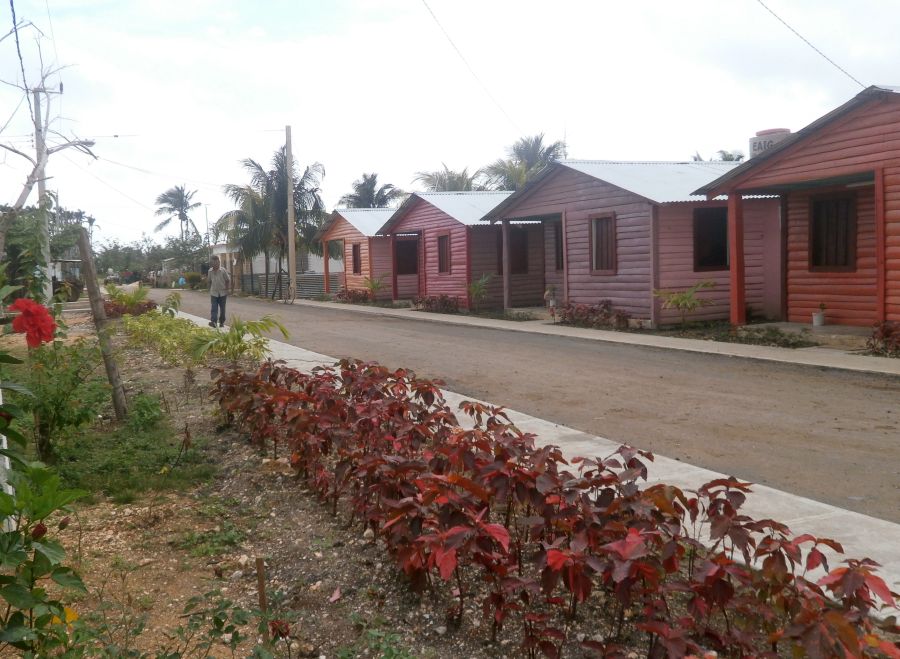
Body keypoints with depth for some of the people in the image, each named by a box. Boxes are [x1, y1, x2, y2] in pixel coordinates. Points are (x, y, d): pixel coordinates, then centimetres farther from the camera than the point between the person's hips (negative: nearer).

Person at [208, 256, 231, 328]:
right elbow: (209, 281, 12)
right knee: (214, 308, -10)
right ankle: (213, 321, -21)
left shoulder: (223, 271, -8)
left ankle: (222, 322, 20)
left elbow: (228, 280, -1)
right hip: (214, 293, 1)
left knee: (222, 308, 8)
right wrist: (210, 290, 11)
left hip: (222, 293, -1)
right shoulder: (210, 271, 0)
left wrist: (227, 289, -4)